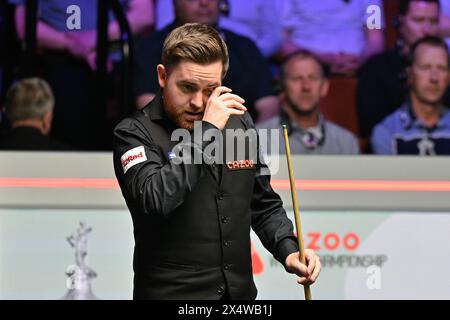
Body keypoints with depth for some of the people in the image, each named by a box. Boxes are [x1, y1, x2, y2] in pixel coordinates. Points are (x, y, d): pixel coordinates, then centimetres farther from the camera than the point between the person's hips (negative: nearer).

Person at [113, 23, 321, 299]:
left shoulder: (239, 122, 5)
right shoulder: (134, 133, -11)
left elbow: (263, 204, 14)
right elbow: (156, 200, -29)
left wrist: (288, 250, -3)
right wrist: (207, 131, -24)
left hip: (240, 291, 5)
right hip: (171, 293, -5)